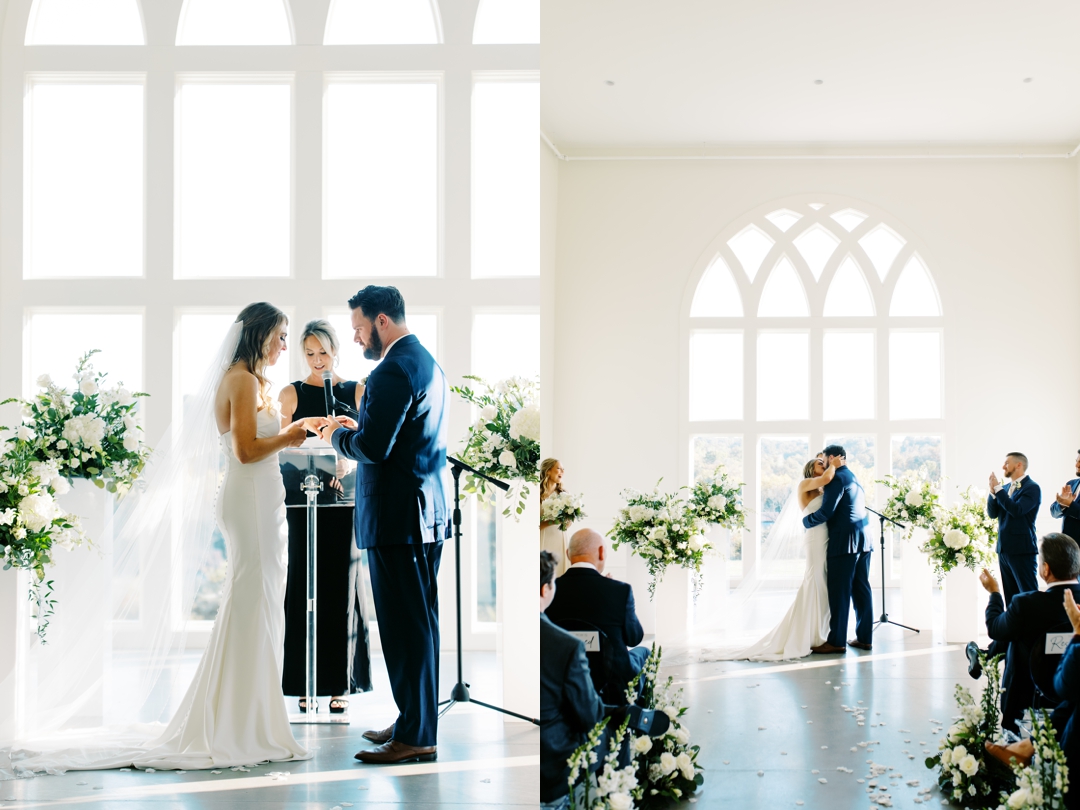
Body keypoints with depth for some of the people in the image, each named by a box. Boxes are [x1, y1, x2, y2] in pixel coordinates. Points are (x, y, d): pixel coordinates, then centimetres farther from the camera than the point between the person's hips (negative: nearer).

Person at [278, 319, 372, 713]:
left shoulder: (356, 393, 8)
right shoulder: (291, 394, 6)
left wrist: (346, 462, -18)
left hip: (343, 501, 1)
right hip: (302, 500, -1)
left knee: (340, 588, 1)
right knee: (304, 588, -3)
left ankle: (339, 684, 8)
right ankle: (306, 684, 3)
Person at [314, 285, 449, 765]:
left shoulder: (394, 371, -16)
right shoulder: (428, 364, 16)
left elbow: (373, 448, -21)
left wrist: (337, 434, -3)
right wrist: (356, 426, 14)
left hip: (398, 518, -10)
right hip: (428, 513, 10)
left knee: (405, 624, -5)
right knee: (419, 622, 14)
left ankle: (415, 737, 0)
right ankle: (415, 721, 23)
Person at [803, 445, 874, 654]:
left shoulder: (837, 478, -10)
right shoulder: (854, 478, 18)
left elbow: (827, 511, -16)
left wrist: (806, 521, -1)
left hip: (844, 542, -9)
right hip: (863, 540, 9)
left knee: (839, 591, -5)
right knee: (861, 589, 9)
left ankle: (837, 641, -4)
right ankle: (864, 637, 11)